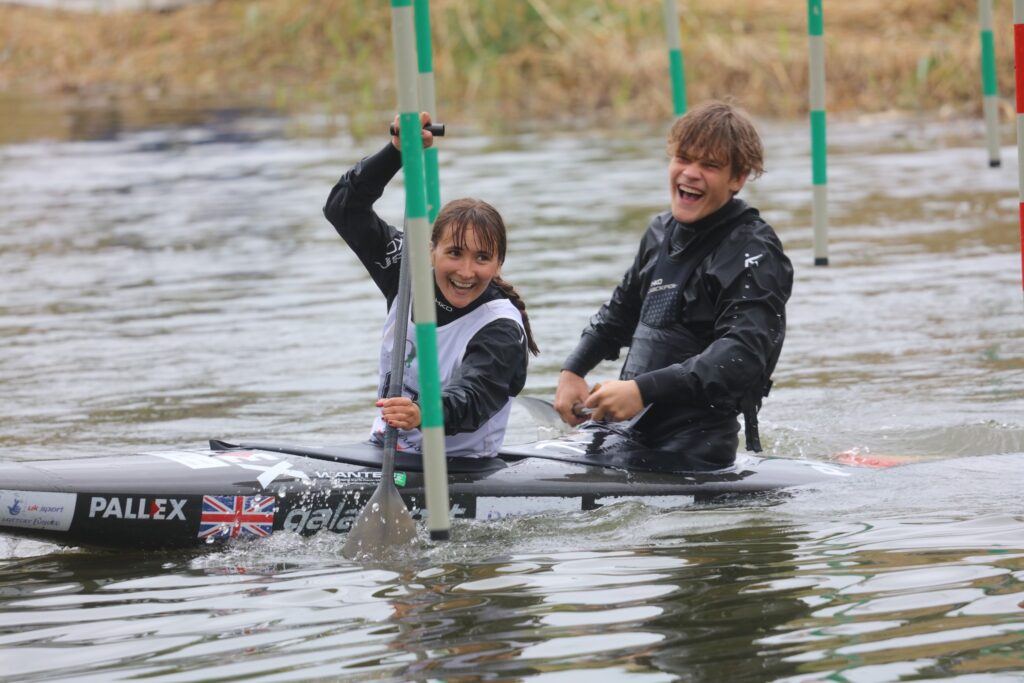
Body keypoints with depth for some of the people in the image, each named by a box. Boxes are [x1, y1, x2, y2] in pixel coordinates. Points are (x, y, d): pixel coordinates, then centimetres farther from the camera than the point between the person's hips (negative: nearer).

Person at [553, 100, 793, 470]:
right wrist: (573, 371, 15)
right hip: (635, 438, 8)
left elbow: (742, 356, -24)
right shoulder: (661, 232, 14)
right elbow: (622, 312, 30)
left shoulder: (753, 253, -10)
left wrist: (644, 389, -32)